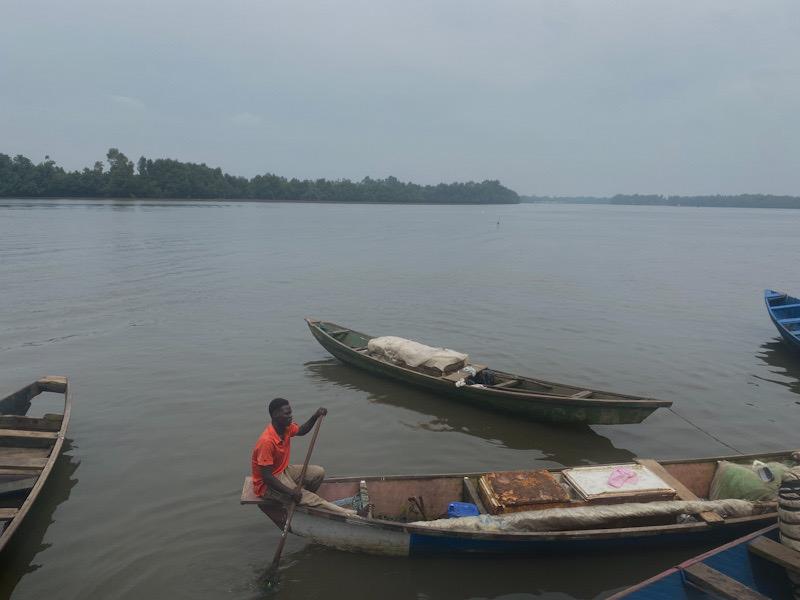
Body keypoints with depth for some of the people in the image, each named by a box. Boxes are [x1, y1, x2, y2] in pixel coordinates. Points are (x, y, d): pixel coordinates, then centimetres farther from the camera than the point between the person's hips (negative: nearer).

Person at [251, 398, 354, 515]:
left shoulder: (286, 427, -7)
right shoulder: (267, 441, -30)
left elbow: (301, 430, 15)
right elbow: (266, 476, -29)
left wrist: (315, 416, -4)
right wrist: (291, 492, -32)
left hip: (283, 471, 9)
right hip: (267, 484, -9)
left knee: (318, 472, -2)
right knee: (304, 496, -23)